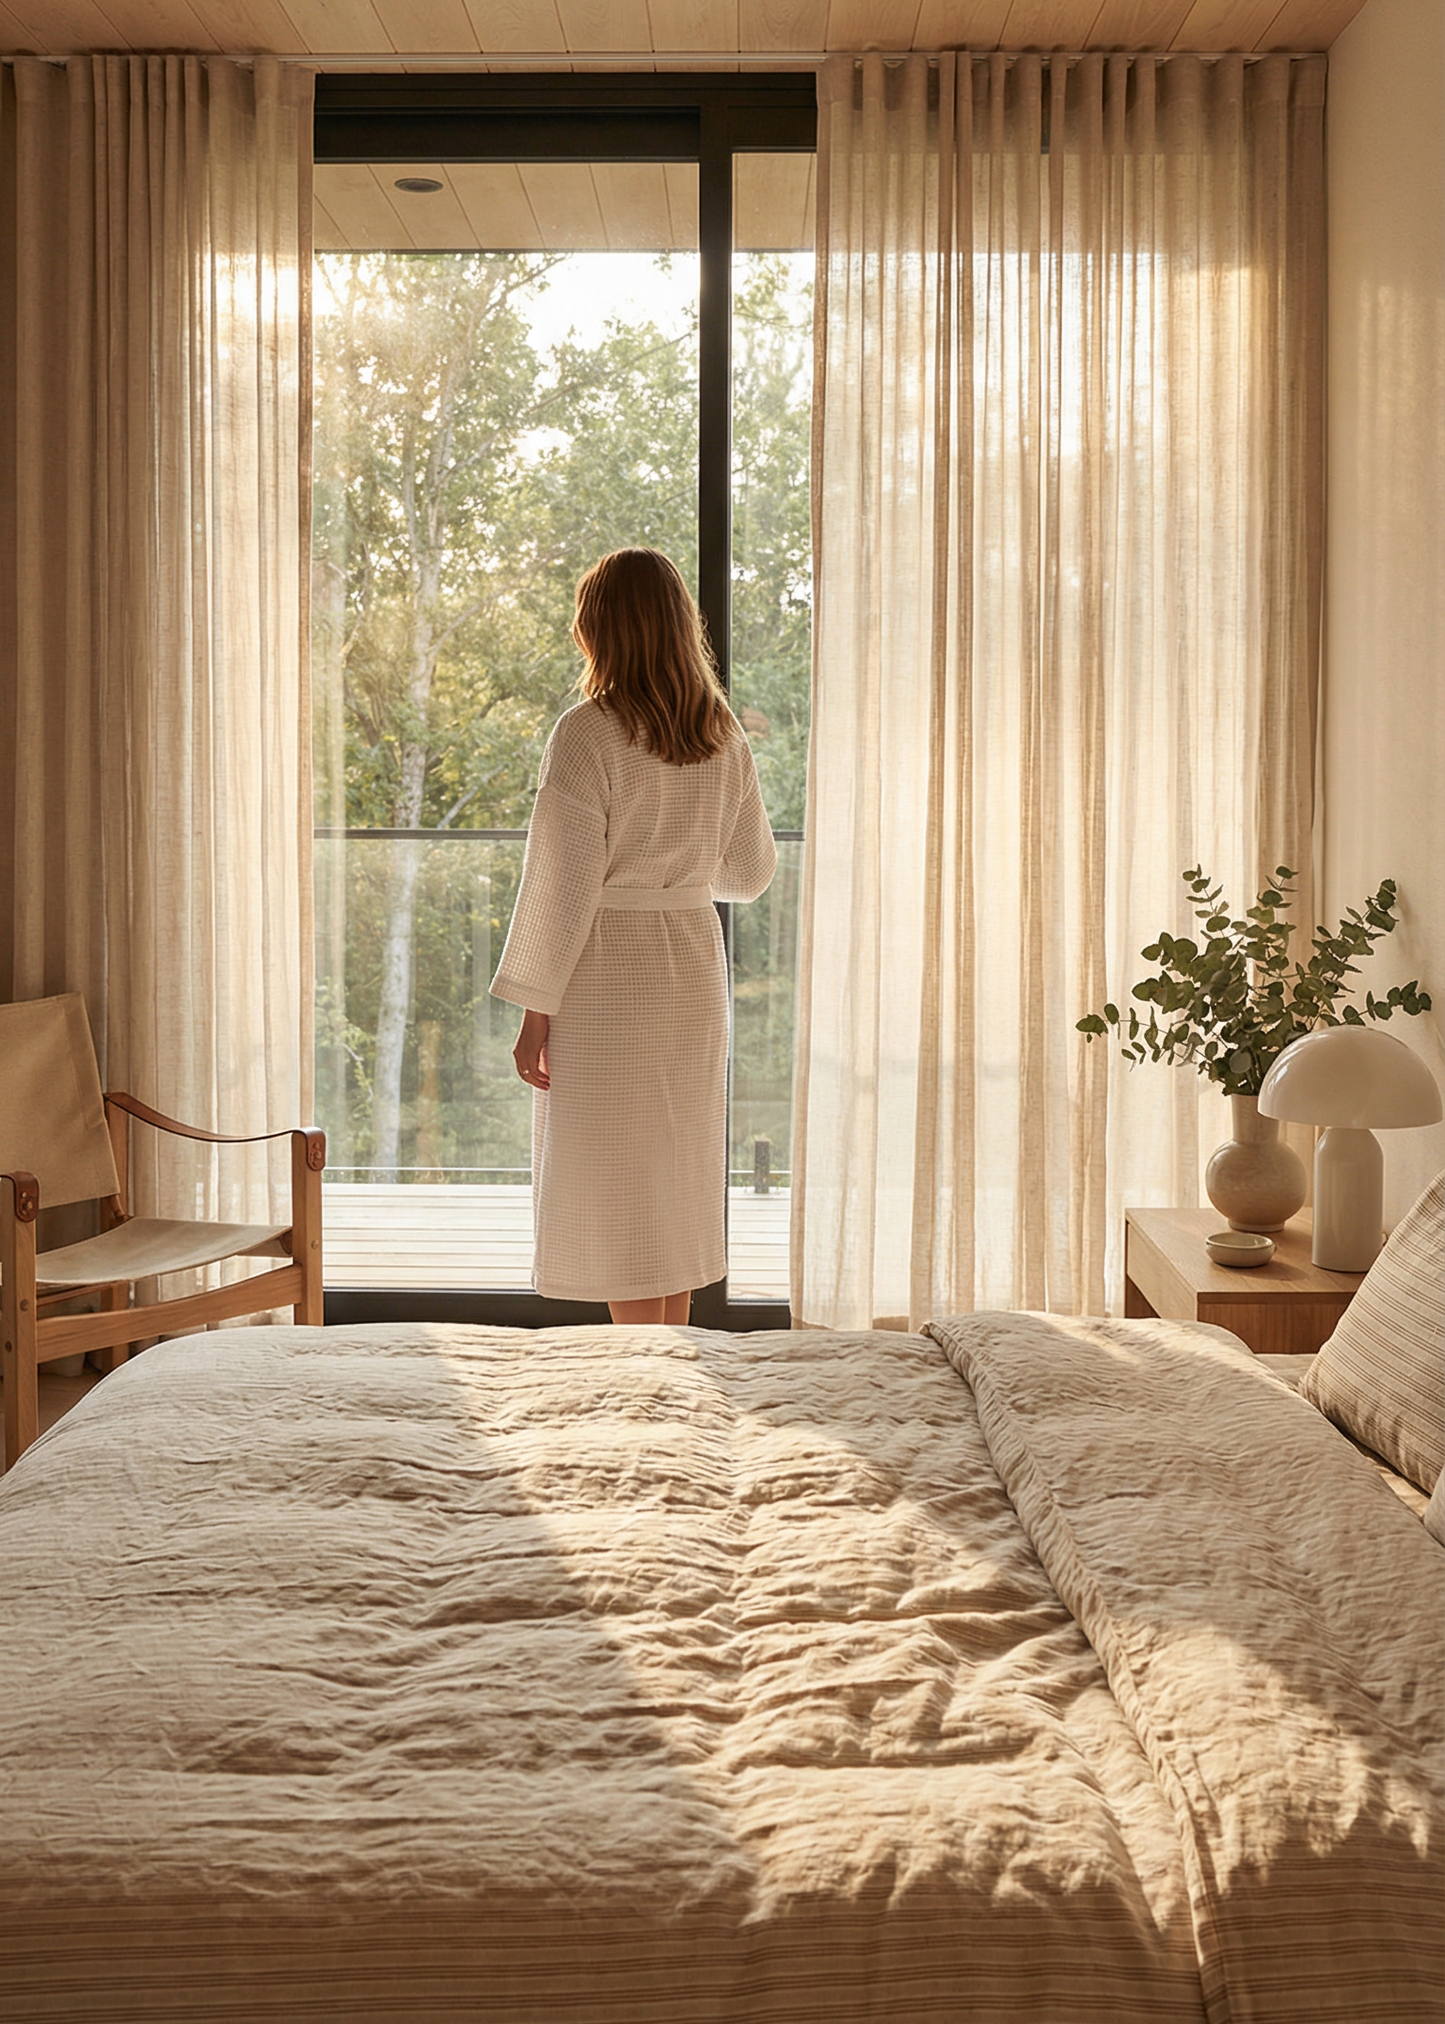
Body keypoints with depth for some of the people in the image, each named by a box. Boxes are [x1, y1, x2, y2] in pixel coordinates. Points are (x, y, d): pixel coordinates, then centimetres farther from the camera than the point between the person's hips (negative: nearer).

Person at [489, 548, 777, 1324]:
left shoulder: (587, 733, -14)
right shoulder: (723, 735, 5)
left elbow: (565, 883, -15)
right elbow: (750, 871, 12)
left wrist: (537, 1011, -10)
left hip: (606, 974, -6)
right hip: (694, 963, 6)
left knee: (616, 1199, 1)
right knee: (677, 1189, 15)